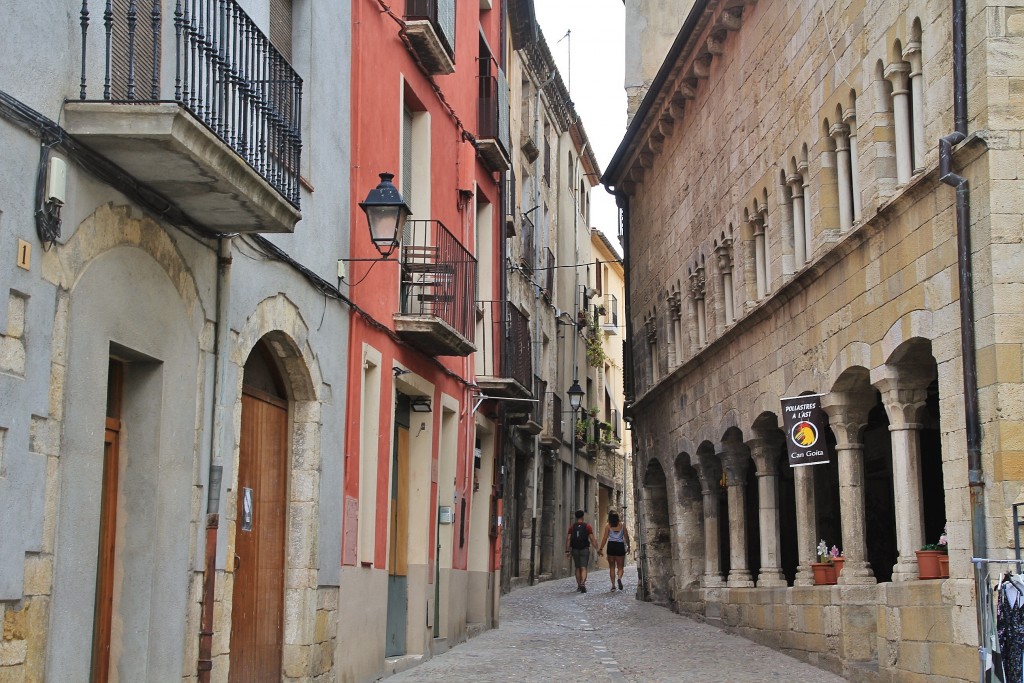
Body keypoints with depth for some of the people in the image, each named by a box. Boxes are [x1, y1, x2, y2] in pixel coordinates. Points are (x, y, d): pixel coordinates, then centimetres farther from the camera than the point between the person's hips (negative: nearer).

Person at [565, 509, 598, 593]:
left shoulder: (572, 527, 4)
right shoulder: (587, 526, -2)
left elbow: (568, 539, -4)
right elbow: (592, 539, -8)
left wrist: (567, 550, -4)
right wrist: (597, 549, -5)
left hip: (575, 549, 2)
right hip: (584, 549, -2)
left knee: (577, 568, 15)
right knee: (583, 568, -7)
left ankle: (578, 586, 18)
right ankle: (583, 584, -28)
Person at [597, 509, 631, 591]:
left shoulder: (608, 526, 0)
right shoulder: (622, 525, 3)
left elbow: (605, 537, -5)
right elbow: (626, 537, 6)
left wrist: (600, 548, -3)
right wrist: (628, 546, 18)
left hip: (611, 545, 0)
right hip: (620, 546, 0)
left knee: (612, 567, 9)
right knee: (620, 567, 7)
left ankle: (613, 584, 3)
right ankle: (619, 578, -23)